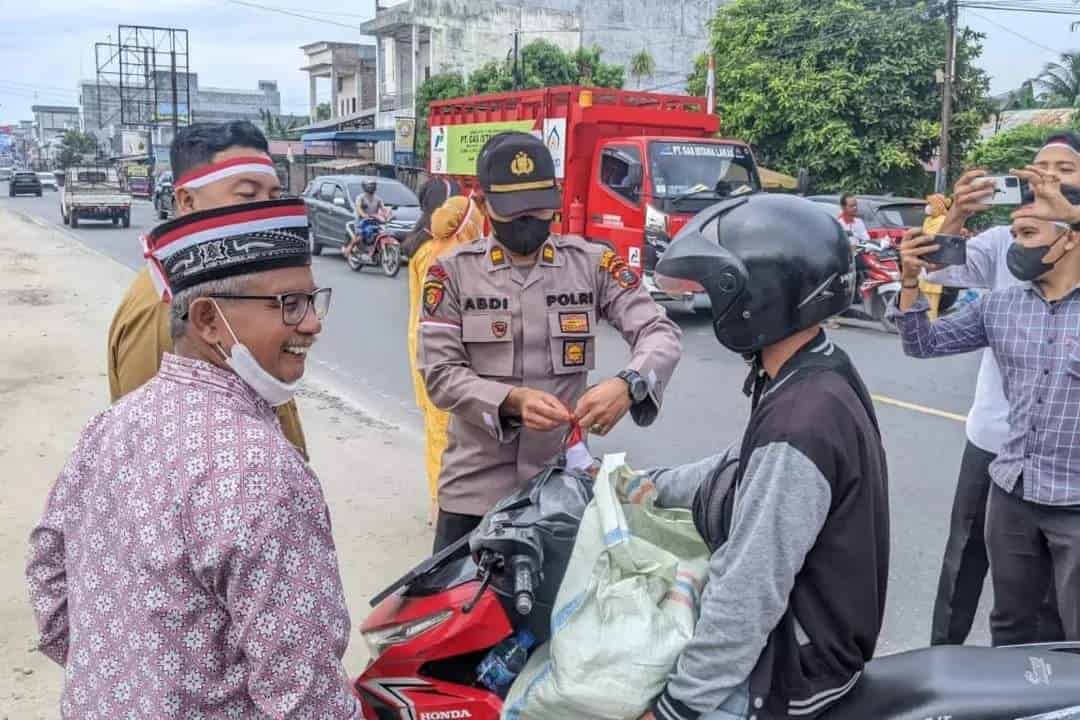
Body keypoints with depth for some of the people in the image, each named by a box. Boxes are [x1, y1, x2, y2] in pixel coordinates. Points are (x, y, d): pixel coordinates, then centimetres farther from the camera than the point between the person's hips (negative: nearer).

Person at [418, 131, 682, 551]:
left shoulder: (592, 264, 0)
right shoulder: (453, 272, -3)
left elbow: (662, 334, -6)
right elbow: (440, 375, -8)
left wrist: (628, 385, -27)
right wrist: (511, 400, -25)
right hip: (475, 487, -1)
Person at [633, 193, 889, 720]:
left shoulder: (798, 423, -32)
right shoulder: (823, 375, 0)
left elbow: (748, 595, -30)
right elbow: (750, 468, 17)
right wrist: (661, 486, 19)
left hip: (790, 671, -10)